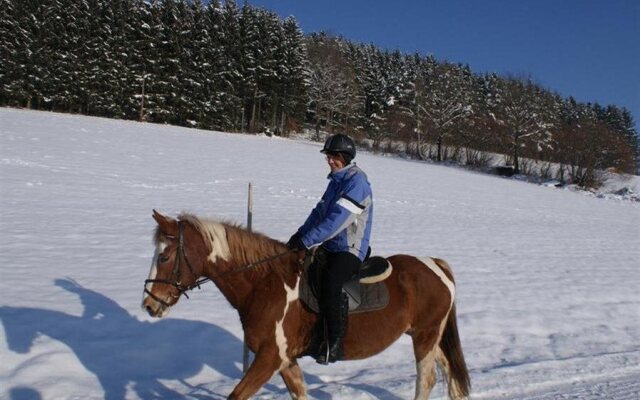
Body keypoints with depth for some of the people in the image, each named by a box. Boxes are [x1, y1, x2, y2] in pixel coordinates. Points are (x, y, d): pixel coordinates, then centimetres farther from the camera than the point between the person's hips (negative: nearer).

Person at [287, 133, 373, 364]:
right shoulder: (336, 180, 14)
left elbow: (337, 218, -25)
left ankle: (335, 344, -20)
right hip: (330, 246, 10)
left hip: (350, 250, -10)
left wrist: (307, 240, -27)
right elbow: (320, 211, 15)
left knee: (330, 282, -31)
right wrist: (300, 234, 2)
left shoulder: (356, 181, -15)